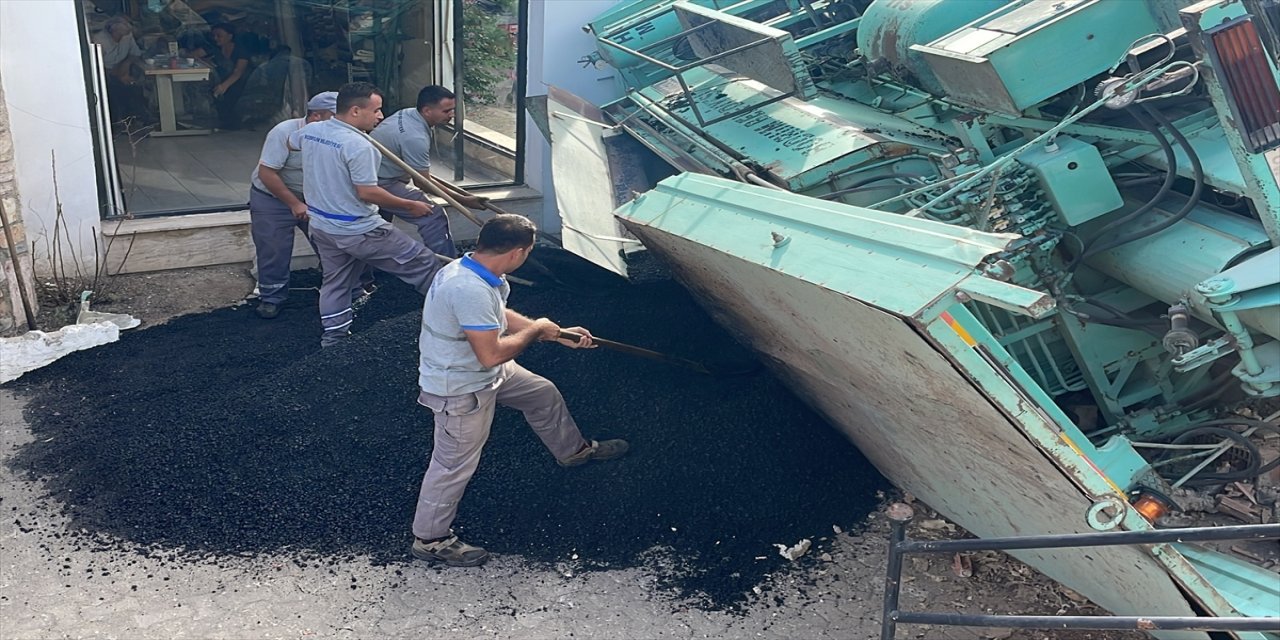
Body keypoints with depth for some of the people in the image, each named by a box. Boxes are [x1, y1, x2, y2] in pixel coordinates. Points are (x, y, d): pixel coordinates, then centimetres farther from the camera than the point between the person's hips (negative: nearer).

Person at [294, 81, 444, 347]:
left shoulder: (310, 130, 1)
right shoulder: (358, 146, -25)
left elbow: (291, 142, 24)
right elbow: (367, 192, -25)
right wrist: (410, 206, -15)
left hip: (321, 226, 8)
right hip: (358, 231, -8)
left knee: (335, 281, 22)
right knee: (423, 262, 4)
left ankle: (332, 336, 30)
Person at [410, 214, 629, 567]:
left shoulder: (470, 268, -5)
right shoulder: (470, 290, -37)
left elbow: (501, 316, 11)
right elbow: (491, 354, -34)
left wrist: (558, 334, 11)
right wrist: (535, 329, -17)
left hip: (485, 373, 10)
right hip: (461, 389, -10)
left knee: (544, 394, 23)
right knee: (454, 465, 8)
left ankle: (574, 450, 49)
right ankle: (429, 539, 28)